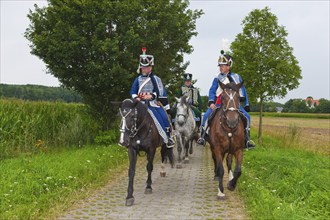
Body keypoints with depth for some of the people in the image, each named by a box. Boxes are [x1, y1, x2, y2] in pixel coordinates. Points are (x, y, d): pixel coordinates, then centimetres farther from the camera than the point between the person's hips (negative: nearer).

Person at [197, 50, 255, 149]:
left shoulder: (236, 77, 10)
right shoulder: (217, 79, 6)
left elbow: (243, 91, 15)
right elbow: (212, 91, 0)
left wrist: (246, 105, 13)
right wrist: (211, 102, -18)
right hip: (219, 103, -1)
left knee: (246, 116, -14)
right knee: (207, 115, -23)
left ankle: (247, 139, -3)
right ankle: (202, 136, -9)